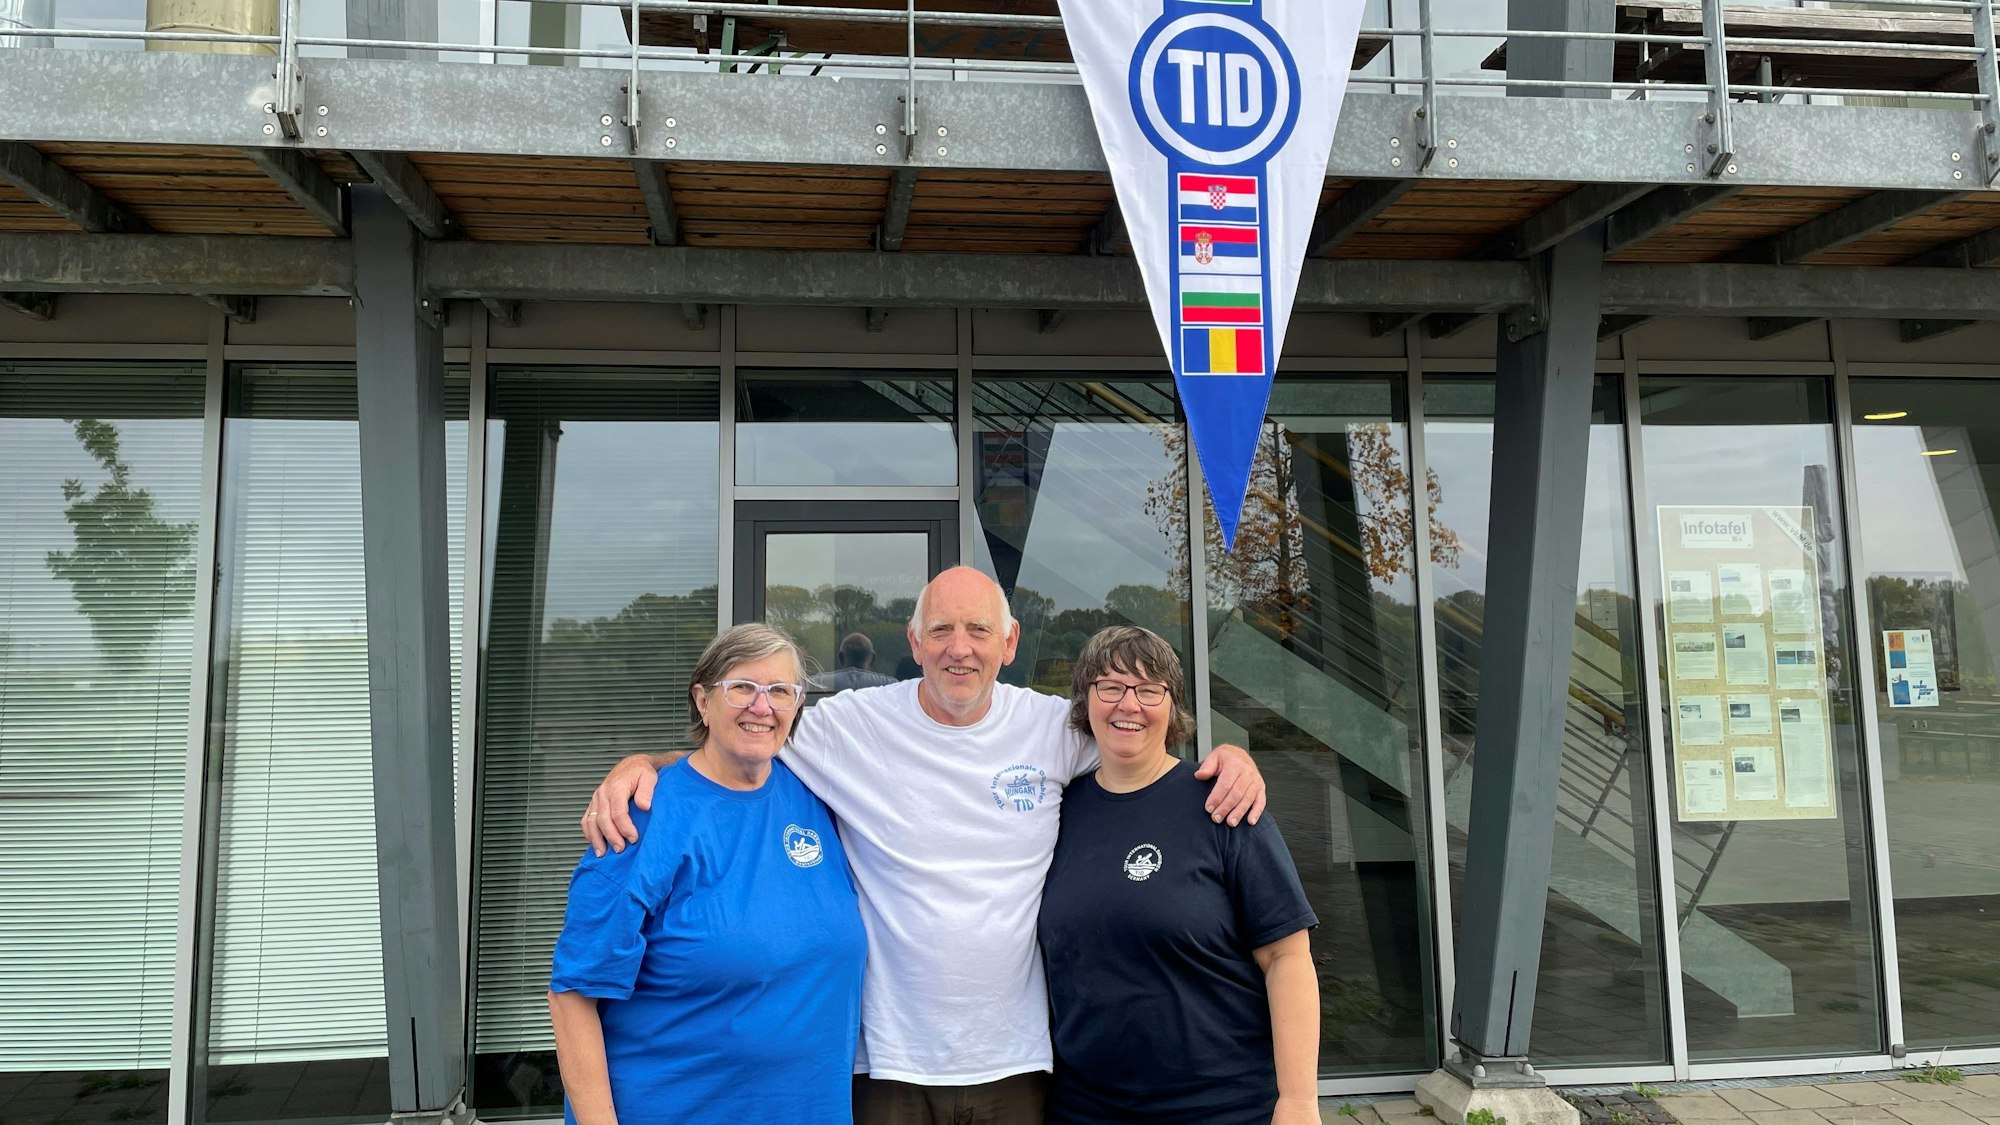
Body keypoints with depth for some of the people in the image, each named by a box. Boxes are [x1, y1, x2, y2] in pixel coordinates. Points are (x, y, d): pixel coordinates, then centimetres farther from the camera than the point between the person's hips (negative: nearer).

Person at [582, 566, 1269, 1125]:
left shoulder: (1054, 727, -1)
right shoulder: (849, 727, -5)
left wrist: (1230, 756, -5)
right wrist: (639, 764, -12)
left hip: (1014, 1062, 2)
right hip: (892, 1064, -1)